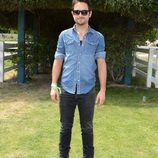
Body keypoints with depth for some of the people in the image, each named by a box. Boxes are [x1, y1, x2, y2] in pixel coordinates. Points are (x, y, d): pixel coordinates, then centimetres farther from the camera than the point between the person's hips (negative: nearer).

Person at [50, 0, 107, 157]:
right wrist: (54, 85, 1)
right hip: (67, 90, 1)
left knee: (87, 128, 11)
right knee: (65, 127, 12)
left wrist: (102, 90, -2)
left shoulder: (98, 37, 3)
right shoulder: (64, 35, 5)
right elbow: (58, 61, 7)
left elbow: (101, 63, 2)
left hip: (88, 91, -1)